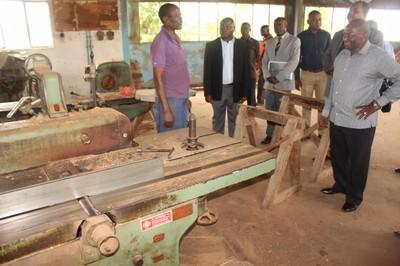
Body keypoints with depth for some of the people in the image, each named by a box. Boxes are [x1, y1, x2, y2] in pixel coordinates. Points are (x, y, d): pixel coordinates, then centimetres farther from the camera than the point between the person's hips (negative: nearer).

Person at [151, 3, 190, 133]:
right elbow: (158, 78, -17)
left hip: (181, 100, 8)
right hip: (170, 101, -8)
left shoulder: (176, 39, 11)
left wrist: (185, 97, 17)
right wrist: (166, 110, -21)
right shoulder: (160, 42, -14)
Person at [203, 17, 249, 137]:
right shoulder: (211, 45, -1)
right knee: (218, 120, 10)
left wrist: (244, 92, -2)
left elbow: (245, 70, 2)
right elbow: (207, 70, -1)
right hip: (217, 89, 0)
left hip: (235, 89, 1)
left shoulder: (241, 45, 1)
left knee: (234, 119, 11)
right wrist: (207, 92, -6)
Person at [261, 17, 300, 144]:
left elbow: (294, 61, -12)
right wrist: (268, 76, -7)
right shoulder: (270, 42, 16)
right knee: (270, 110, 8)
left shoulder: (294, 40, -2)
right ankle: (270, 135, 19)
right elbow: (265, 61, 12)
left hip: (284, 82, -5)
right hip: (270, 82, 5)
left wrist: (279, 77, -19)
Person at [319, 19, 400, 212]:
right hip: (337, 119, 6)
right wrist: (326, 111, 15)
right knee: (337, 157, 20)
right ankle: (340, 185, 43)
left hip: (360, 123, -6)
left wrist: (378, 103, -15)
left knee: (358, 162, 11)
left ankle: (354, 196, 30)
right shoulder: (342, 55, 8)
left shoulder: (378, 57, -12)